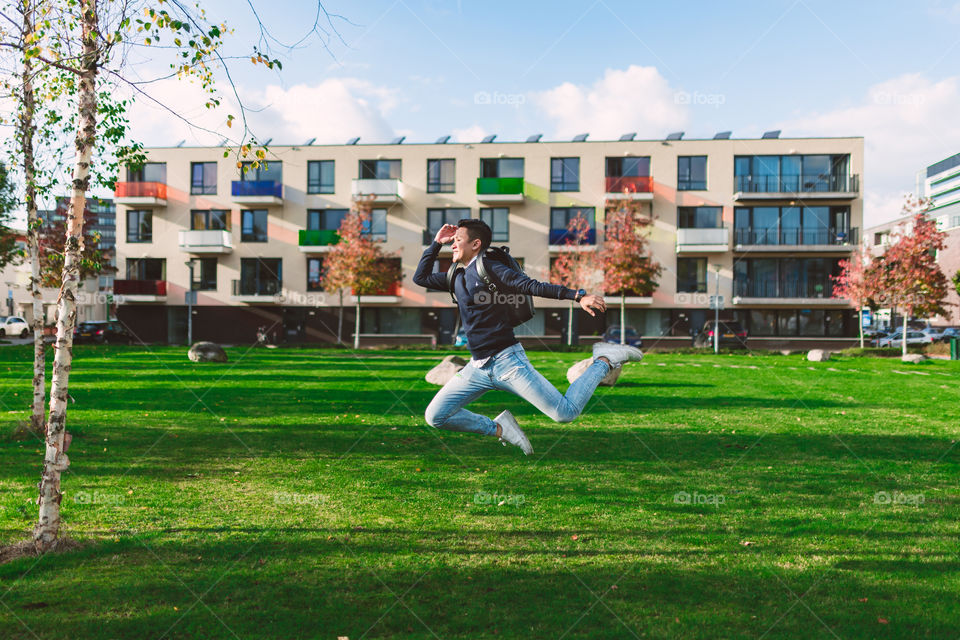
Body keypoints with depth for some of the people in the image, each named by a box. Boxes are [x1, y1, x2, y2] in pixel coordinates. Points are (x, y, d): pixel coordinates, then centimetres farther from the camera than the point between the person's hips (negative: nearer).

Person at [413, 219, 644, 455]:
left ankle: (605, 361, 14)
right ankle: (499, 428, 10)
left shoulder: (490, 269, -7)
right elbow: (420, 277, 29)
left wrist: (578, 295, -27)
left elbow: (534, 286, -16)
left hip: (507, 360, -7)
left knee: (566, 413, -9)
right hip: (478, 367, 7)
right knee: (434, 416, -1)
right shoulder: (457, 277, 15)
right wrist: (436, 243, 19)